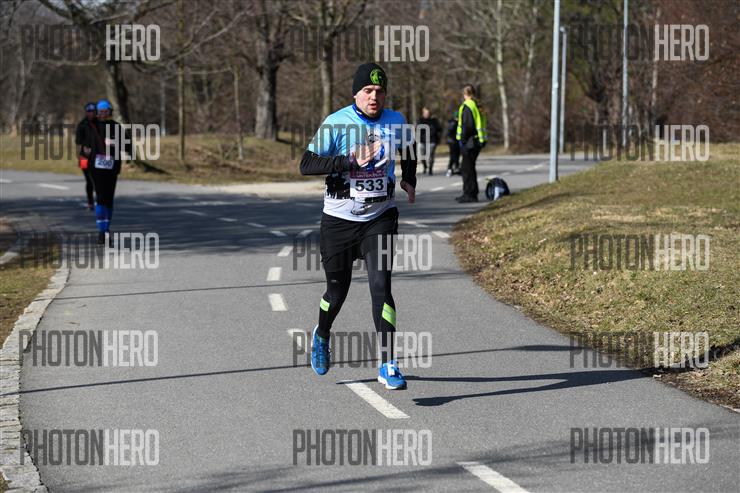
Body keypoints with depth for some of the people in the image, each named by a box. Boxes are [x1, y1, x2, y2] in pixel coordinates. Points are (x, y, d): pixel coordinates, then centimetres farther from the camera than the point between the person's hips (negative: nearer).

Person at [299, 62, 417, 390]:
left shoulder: (396, 122, 0)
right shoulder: (336, 123, -12)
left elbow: (408, 148, 25)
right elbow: (307, 164, -21)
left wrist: (409, 181, 16)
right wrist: (351, 161, -29)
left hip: (380, 218, 1)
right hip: (339, 219, -1)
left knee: (380, 285, -13)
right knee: (337, 291, 11)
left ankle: (387, 366, -12)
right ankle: (321, 336, 44)